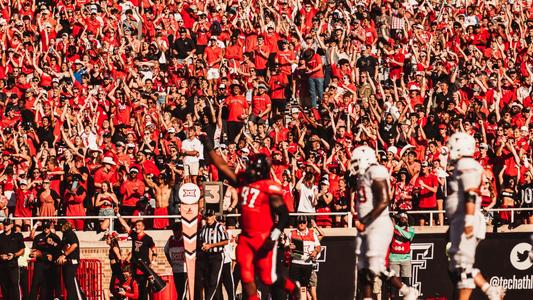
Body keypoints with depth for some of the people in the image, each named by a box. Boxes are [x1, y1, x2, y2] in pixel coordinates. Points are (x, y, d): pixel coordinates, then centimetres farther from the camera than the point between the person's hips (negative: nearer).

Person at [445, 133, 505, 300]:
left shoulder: (466, 165, -11)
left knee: (463, 265, -10)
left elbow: (471, 196, -21)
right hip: (460, 222, 11)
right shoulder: (461, 167, 20)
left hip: (465, 222, -11)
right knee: (456, 267, 11)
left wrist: (469, 221, -27)